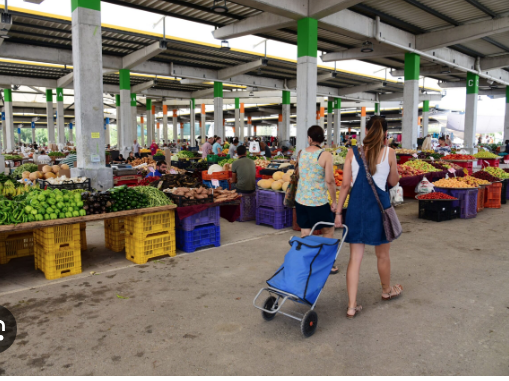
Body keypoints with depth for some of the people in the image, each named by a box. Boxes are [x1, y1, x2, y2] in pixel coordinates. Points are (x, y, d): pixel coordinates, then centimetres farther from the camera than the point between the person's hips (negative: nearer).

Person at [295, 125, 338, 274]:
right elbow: (329, 180, -17)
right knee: (328, 231, 14)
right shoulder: (325, 155, -13)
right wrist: (334, 201, -9)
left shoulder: (301, 153, 3)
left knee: (305, 233, 12)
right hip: (318, 201, -4)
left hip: (301, 199, 5)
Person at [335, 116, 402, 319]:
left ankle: (352, 306, 9)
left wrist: (338, 212, 3)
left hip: (356, 206, 2)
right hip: (379, 206, -1)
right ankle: (386, 291, 44)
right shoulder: (389, 153, -5)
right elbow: (394, 182, 7)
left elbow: (345, 184, -3)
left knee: (355, 258, 7)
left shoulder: (352, 153, -1)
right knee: (382, 255, 20)